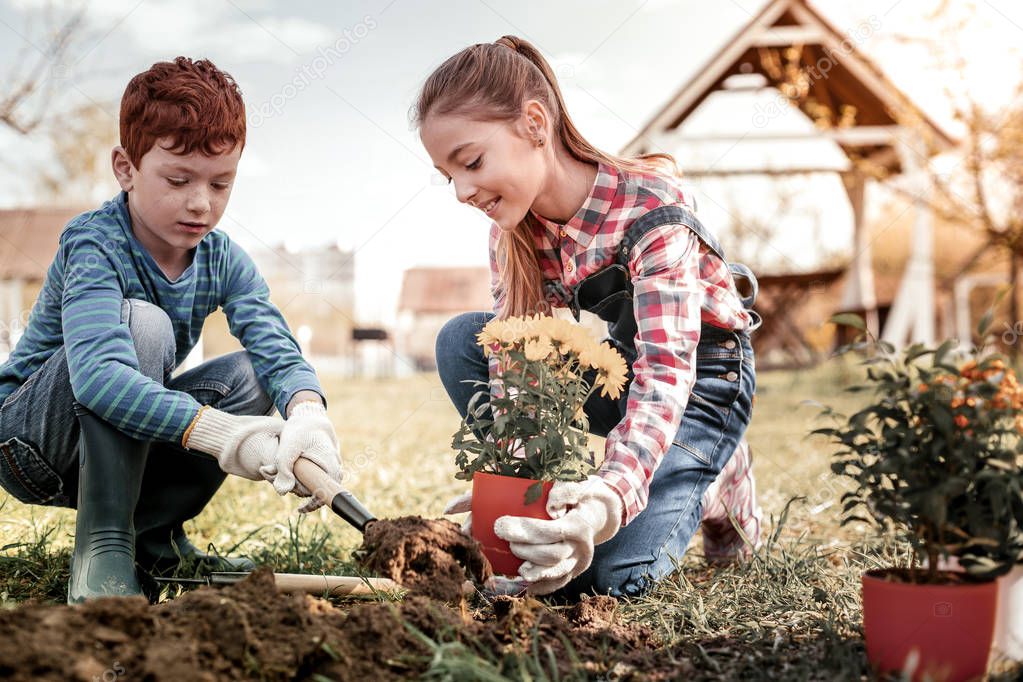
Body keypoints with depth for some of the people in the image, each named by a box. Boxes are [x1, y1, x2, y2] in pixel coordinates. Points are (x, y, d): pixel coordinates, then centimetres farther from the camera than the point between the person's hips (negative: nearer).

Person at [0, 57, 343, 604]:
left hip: (127, 448, 6)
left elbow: (278, 349, -23)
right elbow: (98, 375, -43)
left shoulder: (224, 262, -7)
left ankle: (154, 532, 0)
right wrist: (214, 432, -54)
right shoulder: (93, 244, -25)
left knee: (252, 375, -15)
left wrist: (307, 410, -47)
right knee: (141, 323, -31)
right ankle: (101, 545, -26)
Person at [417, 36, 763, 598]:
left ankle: (711, 485, 8)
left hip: (701, 378, -6)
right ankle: (538, 518, -6)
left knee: (603, 571, -22)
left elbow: (666, 372, -39)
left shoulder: (649, 209, -30)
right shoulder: (513, 229, -10)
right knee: (461, 341, -17)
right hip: (618, 361, 6)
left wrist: (612, 495, -56)